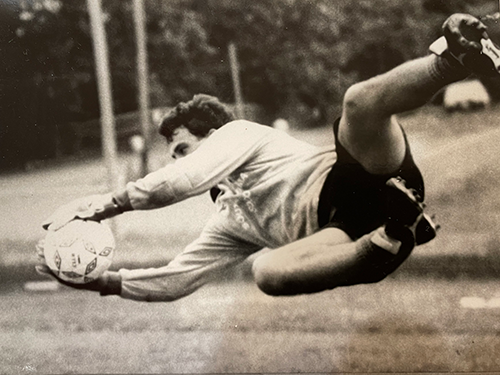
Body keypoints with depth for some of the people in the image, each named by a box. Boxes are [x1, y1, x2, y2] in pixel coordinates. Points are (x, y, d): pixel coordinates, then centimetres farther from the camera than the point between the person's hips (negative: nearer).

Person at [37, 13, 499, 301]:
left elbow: (189, 177, -2)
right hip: (341, 230, 4)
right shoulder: (226, 224, 35)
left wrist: (110, 202, -8)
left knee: (361, 99, -34)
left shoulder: (240, 132, 18)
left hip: (358, 181, -4)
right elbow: (174, 280, 30)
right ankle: (391, 238, -45)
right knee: (266, 270, -33)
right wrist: (102, 280, 19)